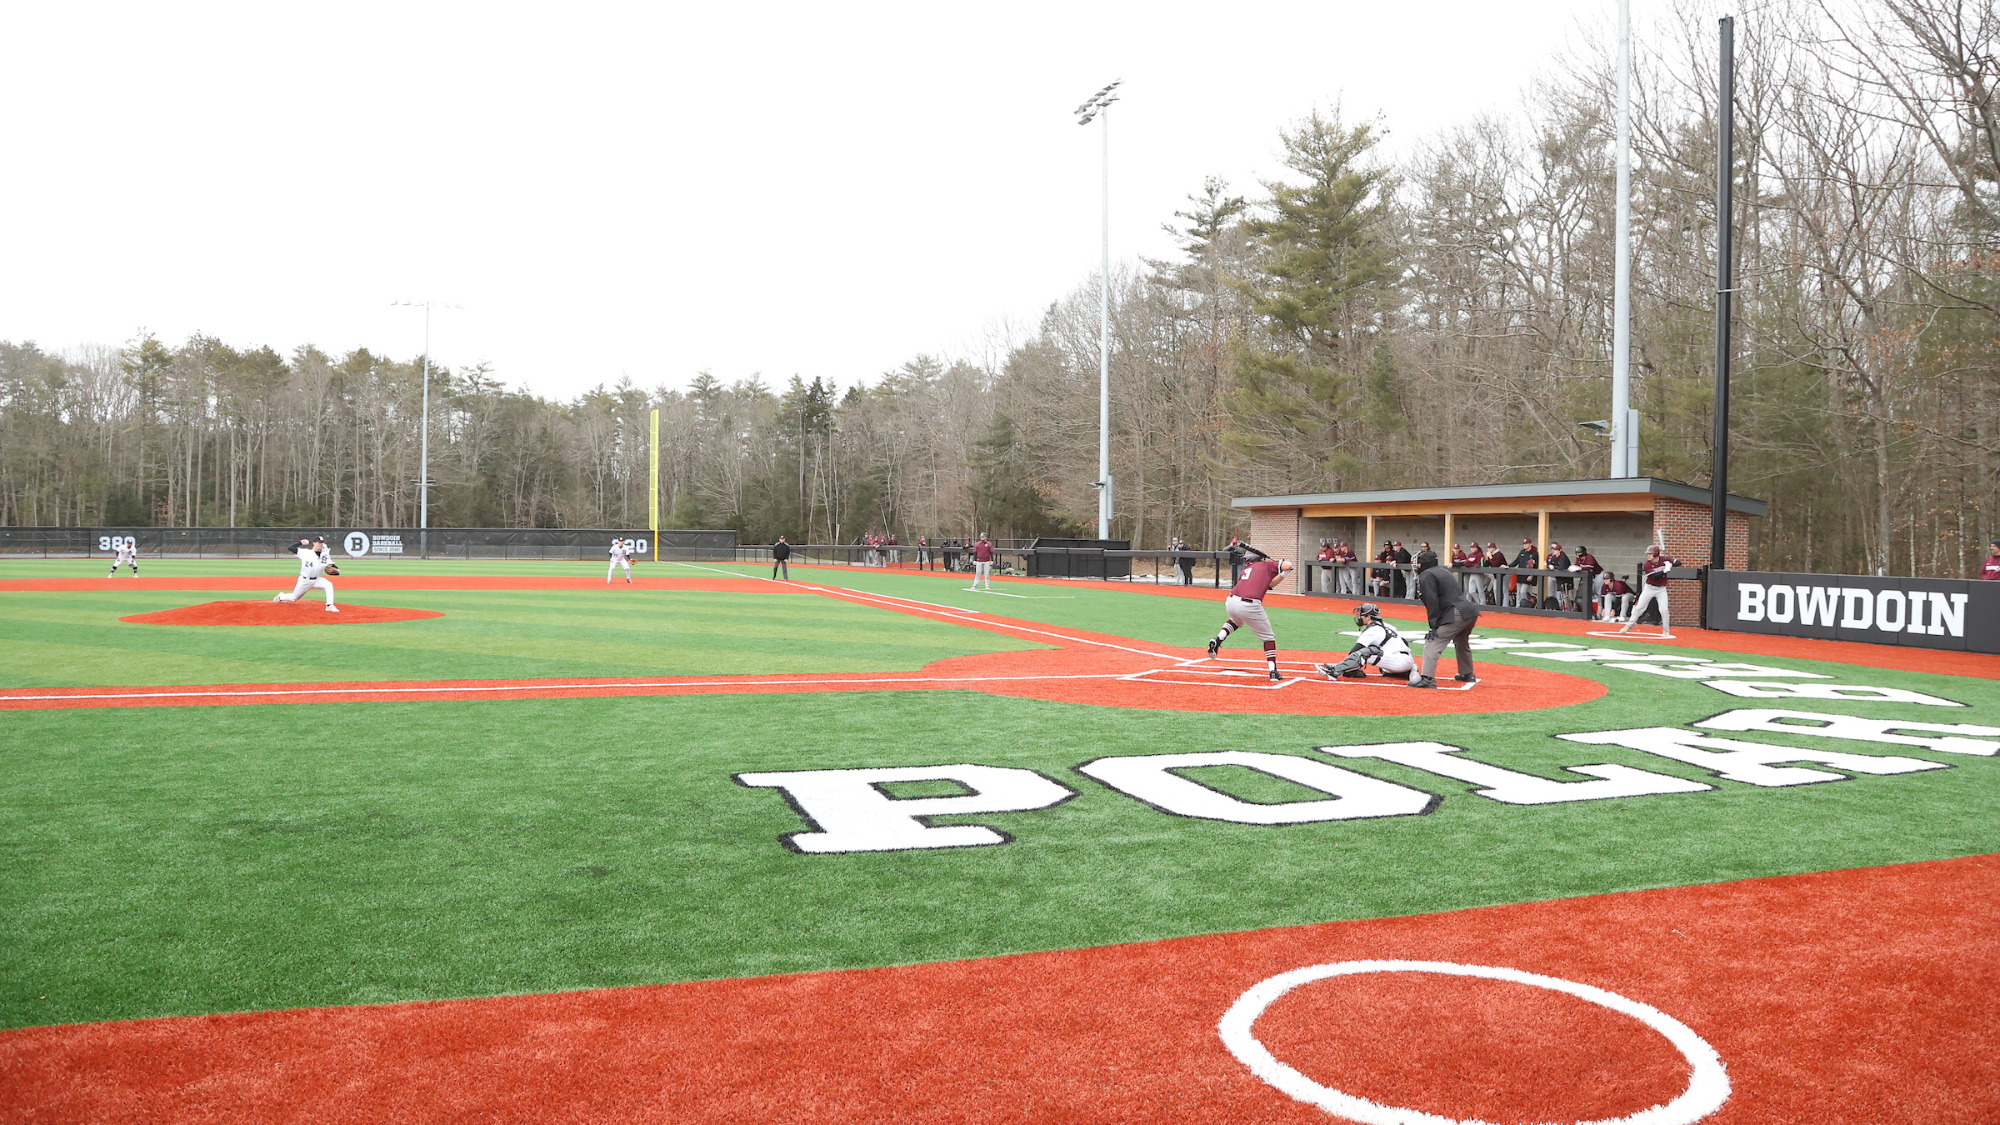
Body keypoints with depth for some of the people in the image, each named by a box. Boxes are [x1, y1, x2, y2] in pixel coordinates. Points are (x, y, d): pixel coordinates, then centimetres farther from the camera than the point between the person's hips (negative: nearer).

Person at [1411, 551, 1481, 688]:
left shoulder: (1426, 575, -3)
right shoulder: (1442, 571, 25)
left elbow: (1432, 602, -10)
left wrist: (1434, 626, -9)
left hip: (1457, 614, -9)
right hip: (1470, 611, 9)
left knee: (1432, 643, -11)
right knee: (1462, 644, 30)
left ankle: (1427, 678, -22)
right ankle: (1468, 675, 43)